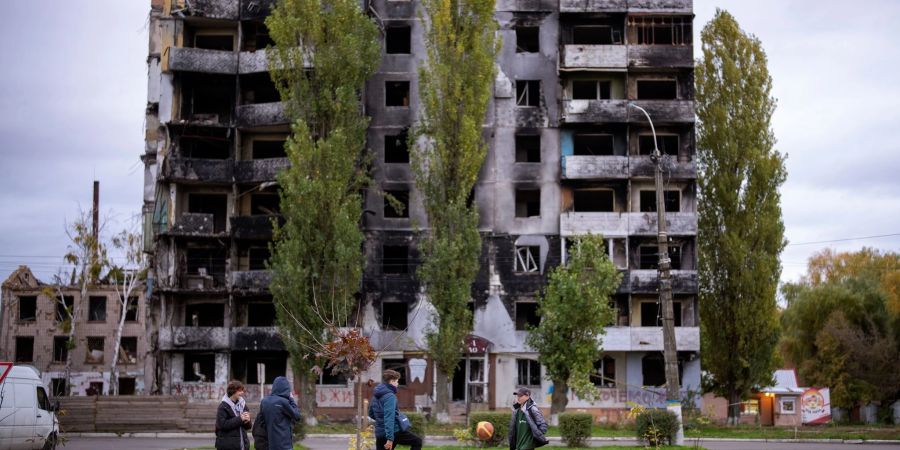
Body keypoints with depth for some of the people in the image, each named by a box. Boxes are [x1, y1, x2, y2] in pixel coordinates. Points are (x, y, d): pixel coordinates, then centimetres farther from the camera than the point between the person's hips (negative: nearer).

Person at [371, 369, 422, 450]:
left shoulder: (376, 396, 12)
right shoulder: (390, 396, -15)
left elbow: (371, 414, 24)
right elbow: (389, 418, -24)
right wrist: (390, 438, -29)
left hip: (379, 433, 8)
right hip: (394, 432, -8)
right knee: (417, 442, 9)